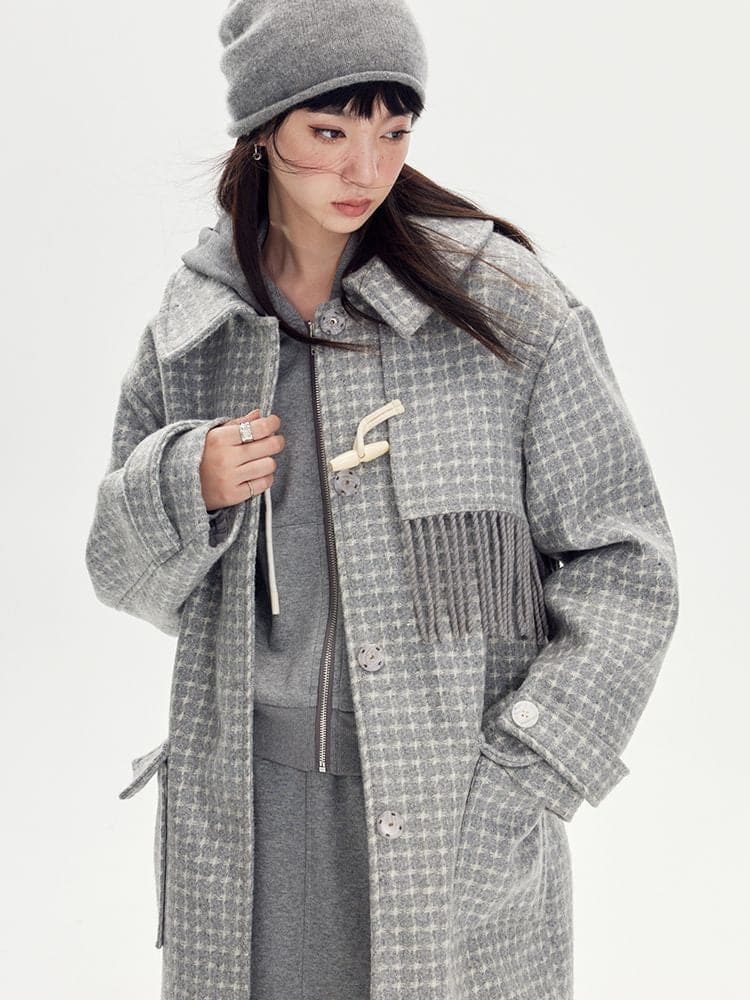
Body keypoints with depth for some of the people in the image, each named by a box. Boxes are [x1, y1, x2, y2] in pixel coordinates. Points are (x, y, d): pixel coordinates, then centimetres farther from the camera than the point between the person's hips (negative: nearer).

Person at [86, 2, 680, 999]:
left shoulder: (502, 302, -7)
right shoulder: (194, 323, 3)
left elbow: (624, 562, -5)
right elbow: (132, 579, 11)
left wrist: (519, 781, -11)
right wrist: (184, 492, -10)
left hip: (457, 801, -2)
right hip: (245, 805, 3)